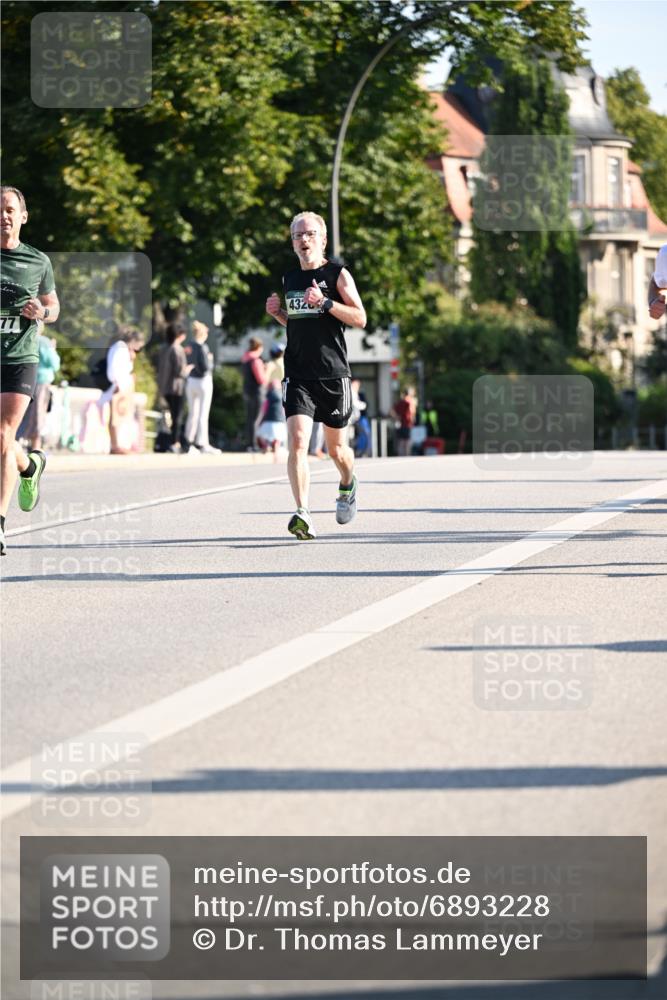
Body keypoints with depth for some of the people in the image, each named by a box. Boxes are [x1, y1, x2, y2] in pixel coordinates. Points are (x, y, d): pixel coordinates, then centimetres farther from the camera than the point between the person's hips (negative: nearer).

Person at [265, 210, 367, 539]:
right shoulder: (289, 278, 13)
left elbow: (360, 318, -9)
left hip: (333, 375, -3)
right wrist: (277, 312, 5)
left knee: (336, 448, 11)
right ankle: (303, 514, -24)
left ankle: (348, 485, 45)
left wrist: (324, 302, -20)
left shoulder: (338, 274, -2)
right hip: (298, 374, 3)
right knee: (297, 442, -18)